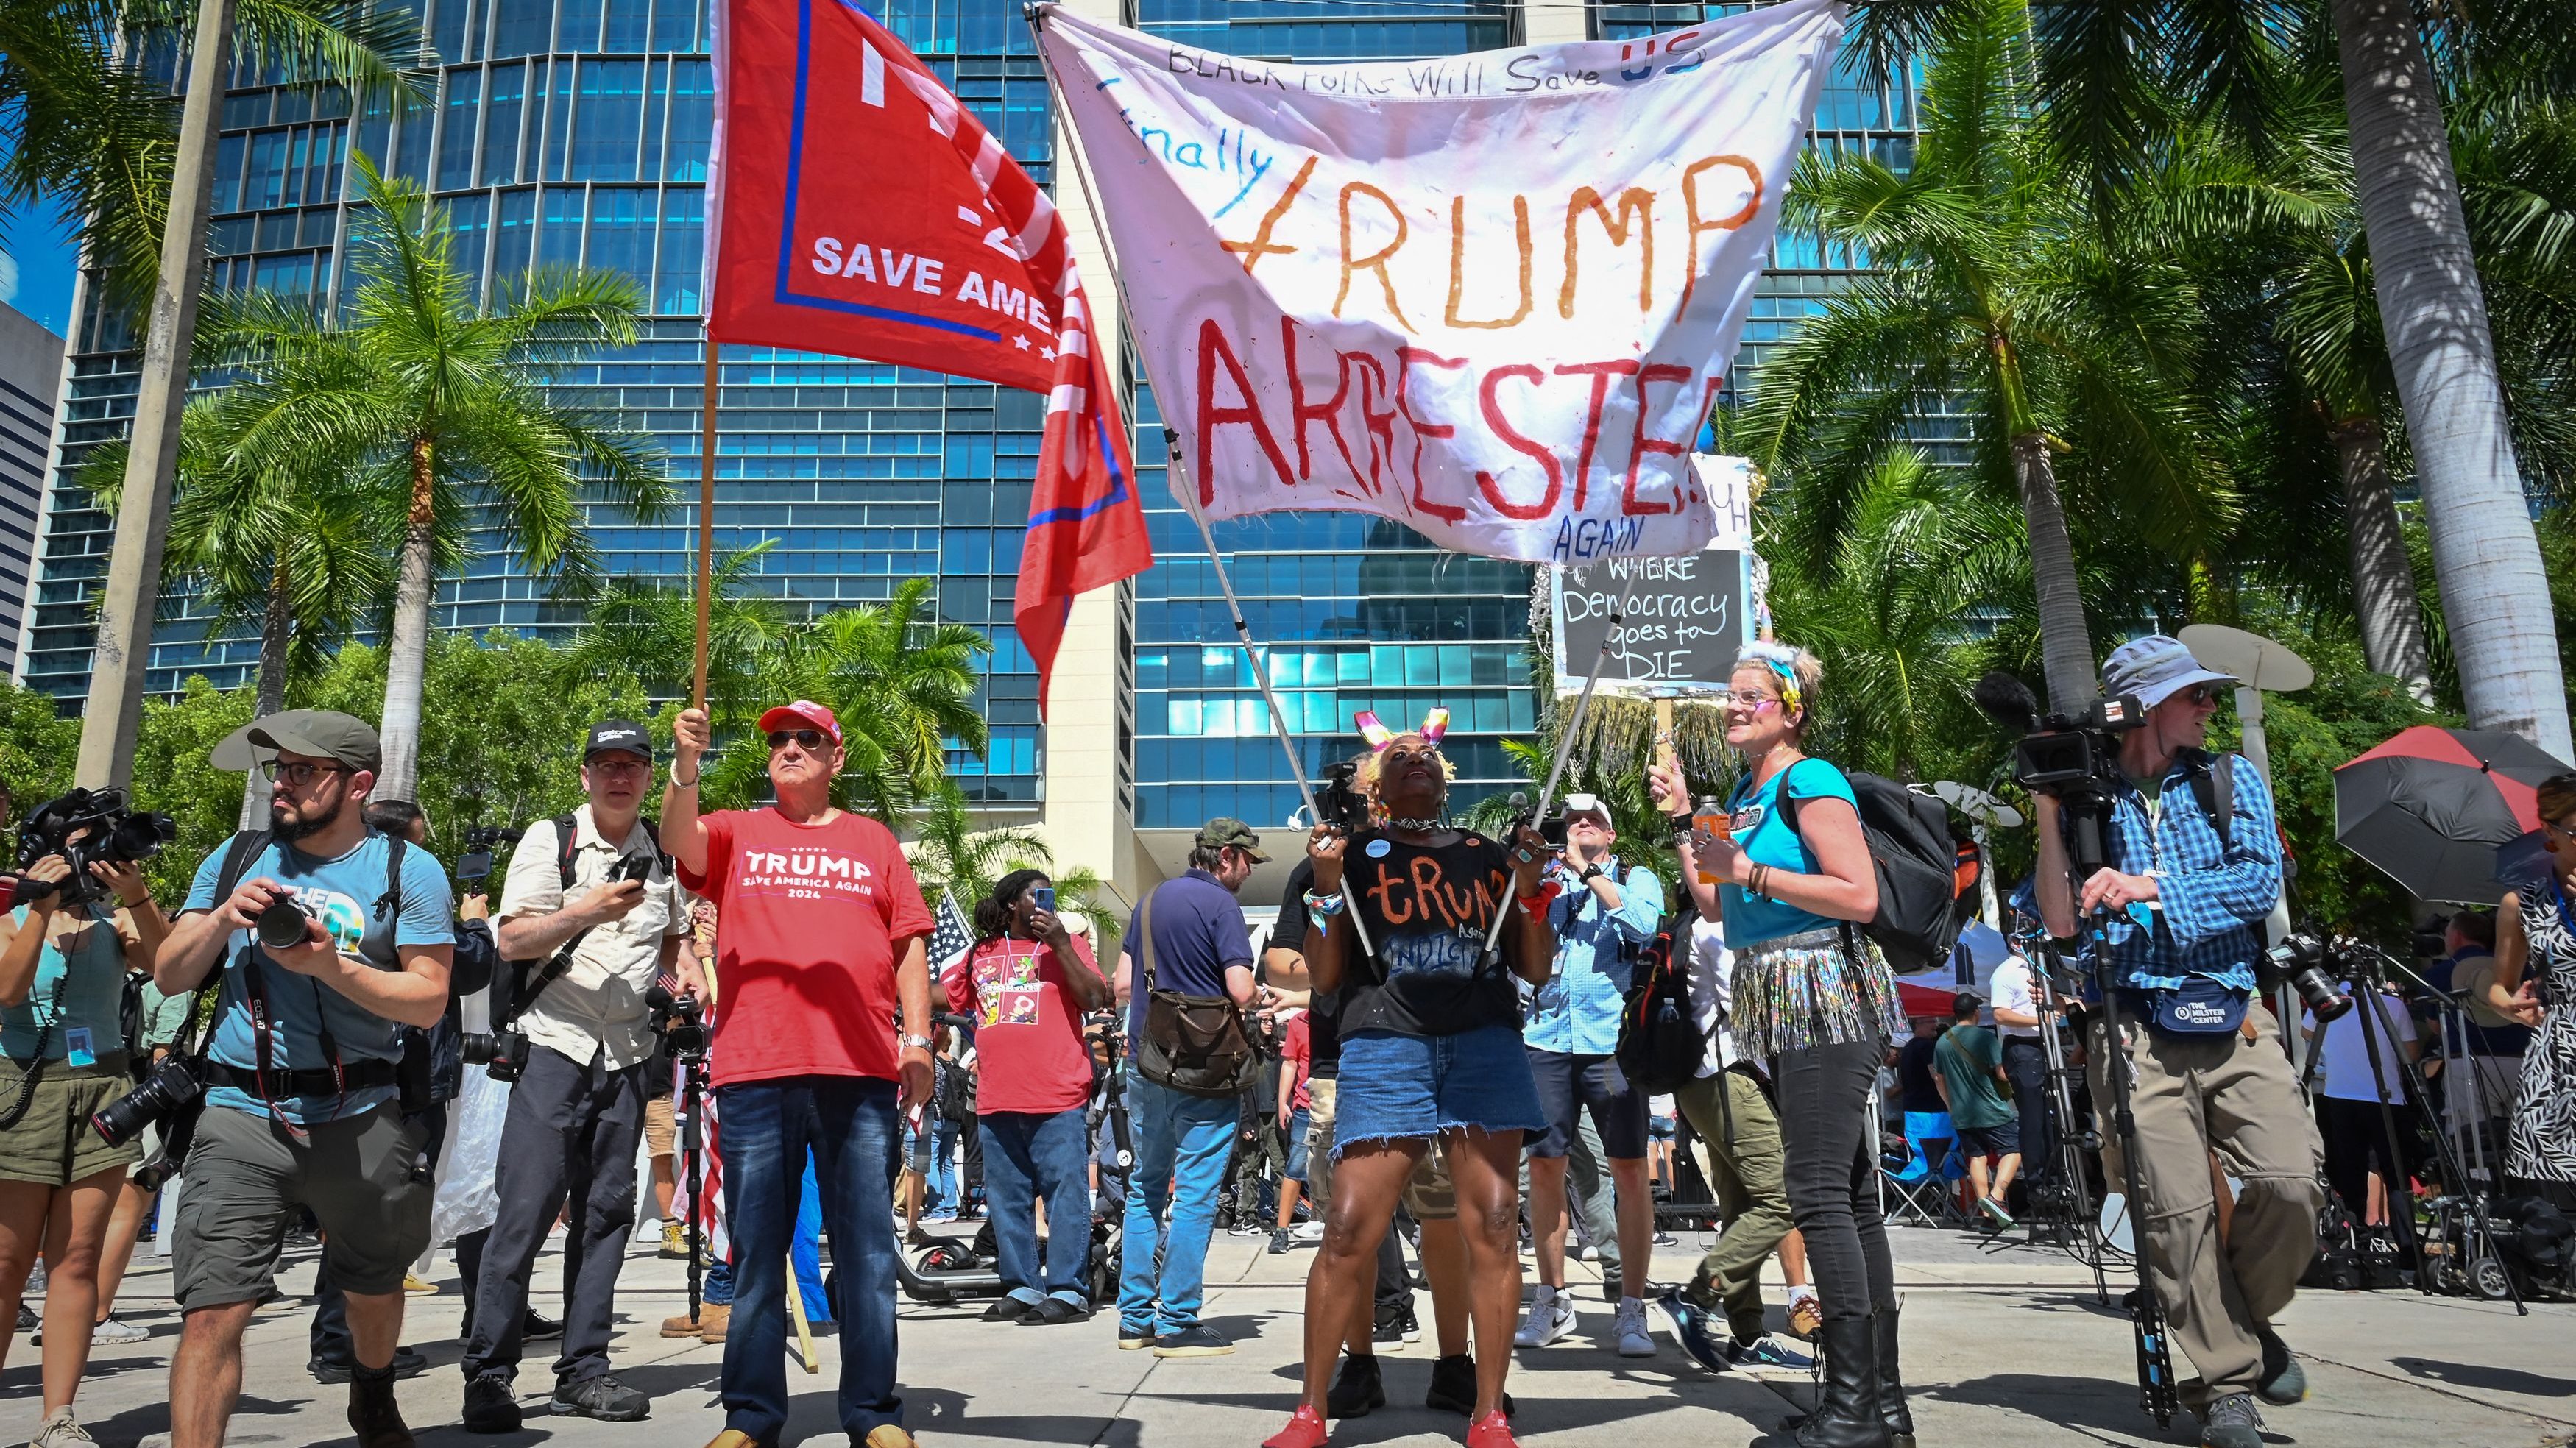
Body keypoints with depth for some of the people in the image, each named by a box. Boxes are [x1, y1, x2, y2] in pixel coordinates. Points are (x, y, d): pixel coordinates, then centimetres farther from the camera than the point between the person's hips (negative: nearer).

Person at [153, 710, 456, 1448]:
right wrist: (221, 919, -10)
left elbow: (429, 1000, -8)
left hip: (359, 1119, -1)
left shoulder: (409, 872, -3)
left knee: (374, 1290, 19)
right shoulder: (236, 859, 8)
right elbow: (169, 977, 9)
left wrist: (331, 966, -21)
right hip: (241, 1116, 1)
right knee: (211, 1313, -11)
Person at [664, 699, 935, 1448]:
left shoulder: (873, 840, 16)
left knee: (867, 1251, 3)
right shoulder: (736, 833, 15)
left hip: (861, 1072, 0)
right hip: (754, 1073, 0)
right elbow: (679, 839, -7)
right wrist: (685, 768, -24)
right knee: (756, 1251, 6)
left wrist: (918, 1037, 4)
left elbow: (910, 942, 13)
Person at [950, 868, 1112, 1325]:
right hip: (996, 1099, 5)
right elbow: (942, 997, 25)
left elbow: (1097, 1000, -6)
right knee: (1007, 1198, 10)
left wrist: (1060, 944, -11)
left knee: (1066, 1192, -5)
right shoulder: (982, 953, 16)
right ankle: (1022, 1288, 19)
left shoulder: (1066, 944, 7)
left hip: (1058, 1098, -4)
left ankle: (1068, 1291, 0)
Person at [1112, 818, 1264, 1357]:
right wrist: (1256, 1010, 2)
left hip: (1146, 1065, 7)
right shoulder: (1220, 904, -10)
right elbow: (1241, 990, -18)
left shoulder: (1152, 900, 13)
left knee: (1146, 1186, 14)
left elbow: (1123, 986, 14)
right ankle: (1178, 1322, 0)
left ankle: (1135, 1315, 18)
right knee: (1196, 1193, -2)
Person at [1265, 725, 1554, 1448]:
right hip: (1386, 1044, -2)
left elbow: (1536, 971, 15)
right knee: (1350, 1232, -7)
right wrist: (1327, 883, -4)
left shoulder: (1487, 856, 17)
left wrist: (1529, 890, 1)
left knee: (1493, 1227, -4)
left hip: (1486, 1042, 2)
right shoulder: (1355, 853, 12)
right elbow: (1323, 976, 7)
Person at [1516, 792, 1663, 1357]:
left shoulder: (1635, 878, 11)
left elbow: (1644, 924, -10)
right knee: (1543, 1167, 3)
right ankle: (1552, 1301, 17)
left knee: (1629, 1170, -2)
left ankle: (1631, 1311, 7)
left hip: (1612, 1041, -2)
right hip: (1547, 1039, 2)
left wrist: (1589, 872, -11)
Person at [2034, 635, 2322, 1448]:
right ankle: (2226, 1381, 9)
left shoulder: (2232, 780, 14)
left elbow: (2262, 881, 0)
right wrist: (2047, 806, -7)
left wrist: (2151, 887, -10)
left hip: (2235, 1021, 2)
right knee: (2177, 1211, -7)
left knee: (2289, 1184, -14)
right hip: (2137, 1030, -2)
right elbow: (2060, 923, -1)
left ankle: (2250, 1318, 15)